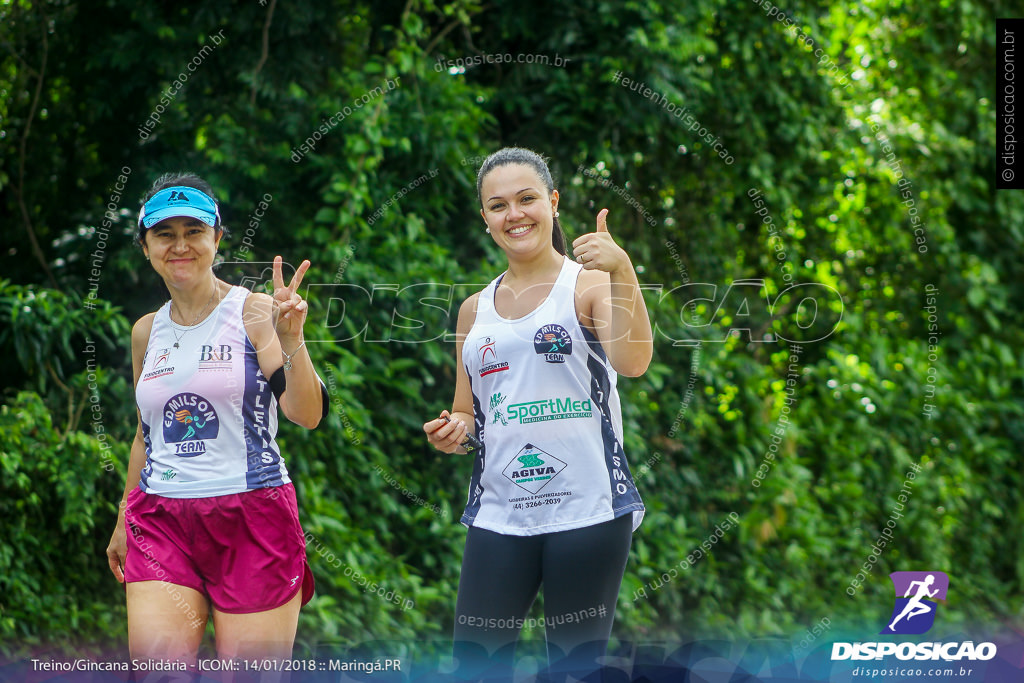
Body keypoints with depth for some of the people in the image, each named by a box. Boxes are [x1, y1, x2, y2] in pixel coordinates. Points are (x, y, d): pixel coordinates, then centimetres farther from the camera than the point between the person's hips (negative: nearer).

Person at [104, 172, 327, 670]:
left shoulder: (256, 313, -2)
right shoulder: (148, 331, 13)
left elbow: (307, 414, -13)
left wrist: (290, 341, -28)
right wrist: (124, 519, 27)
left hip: (252, 518, -4)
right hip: (161, 523, 4)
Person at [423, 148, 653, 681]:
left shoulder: (588, 284, 0)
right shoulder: (475, 310, 15)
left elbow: (632, 362, -18)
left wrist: (621, 271, -29)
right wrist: (454, 431, 1)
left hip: (586, 512, -4)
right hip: (499, 514, 4)